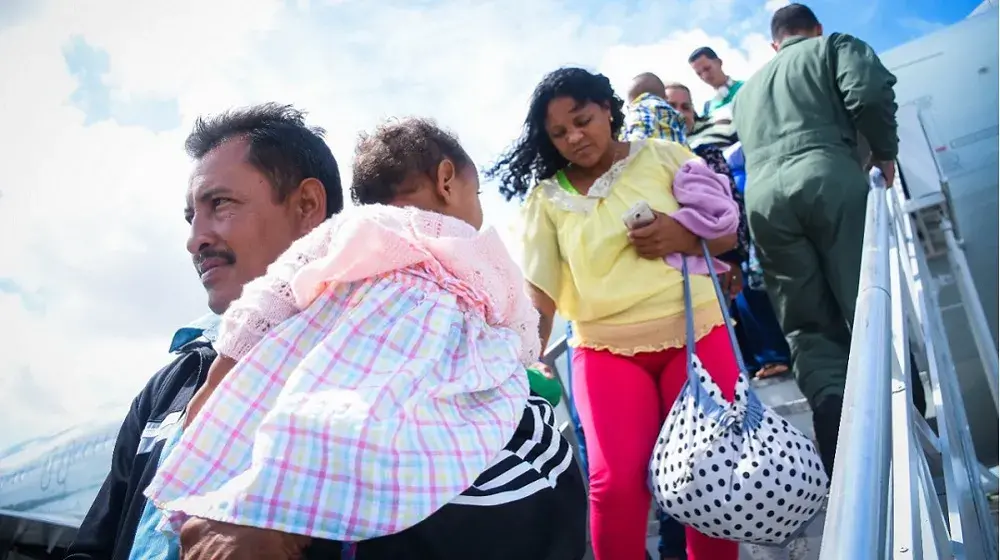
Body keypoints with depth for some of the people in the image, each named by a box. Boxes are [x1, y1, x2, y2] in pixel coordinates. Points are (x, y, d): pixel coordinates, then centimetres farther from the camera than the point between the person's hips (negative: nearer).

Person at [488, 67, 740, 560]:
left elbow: (728, 231, 6)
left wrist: (682, 238, -15)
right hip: (607, 349, 0)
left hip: (695, 332, 1)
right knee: (615, 482, -13)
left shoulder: (662, 155, 4)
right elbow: (538, 289, -4)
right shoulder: (545, 197, 3)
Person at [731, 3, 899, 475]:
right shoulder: (834, 46, 21)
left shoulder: (746, 90, 36)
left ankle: (846, 467, -9)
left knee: (807, 329, 1)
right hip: (827, 178, -3)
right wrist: (884, 153, 14)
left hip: (762, 197, 3)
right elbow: (870, 92, 2)